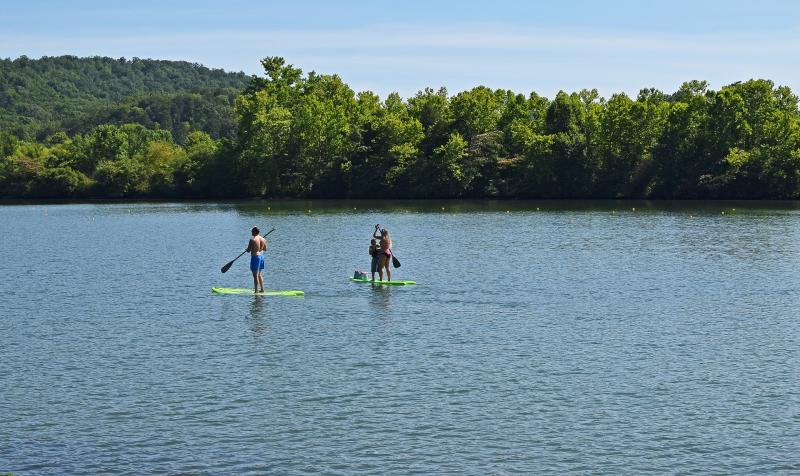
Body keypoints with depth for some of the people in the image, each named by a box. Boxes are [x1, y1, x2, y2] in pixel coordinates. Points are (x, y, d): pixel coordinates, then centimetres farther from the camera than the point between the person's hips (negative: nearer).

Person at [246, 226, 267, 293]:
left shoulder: (252, 239, -17)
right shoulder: (263, 239, 3)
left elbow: (248, 250, -13)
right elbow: (265, 249, 12)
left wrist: (247, 249, 9)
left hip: (255, 256, -7)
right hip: (261, 256, 7)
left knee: (255, 275, -2)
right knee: (259, 274, 21)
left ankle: (256, 291, -1)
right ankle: (262, 289, 23)